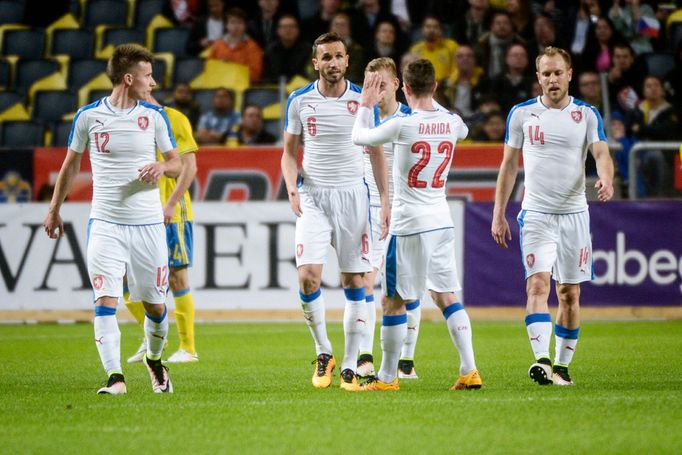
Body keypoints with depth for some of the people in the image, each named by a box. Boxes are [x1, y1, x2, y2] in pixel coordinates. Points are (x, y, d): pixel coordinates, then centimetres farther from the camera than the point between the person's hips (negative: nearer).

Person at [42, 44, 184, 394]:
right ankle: (115, 377, -15)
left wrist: (162, 167, -13)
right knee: (105, 300, -14)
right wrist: (54, 209, 17)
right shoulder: (88, 116, 0)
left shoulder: (154, 116, 3)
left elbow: (177, 164, 10)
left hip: (147, 224, 1)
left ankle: (154, 360, 34)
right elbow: (71, 164, 13)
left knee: (155, 305, 7)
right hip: (105, 223, -1)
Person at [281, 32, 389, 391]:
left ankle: (350, 367, 6)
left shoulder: (363, 101, 1)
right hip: (313, 197, 0)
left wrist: (385, 200, 2)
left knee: (354, 281, 0)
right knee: (308, 276, -15)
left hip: (353, 195, 0)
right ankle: (323, 352, 5)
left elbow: (377, 153, 9)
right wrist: (292, 190, -8)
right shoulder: (299, 101, 2)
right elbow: (289, 153, 10)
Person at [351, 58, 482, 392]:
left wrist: (366, 105, 18)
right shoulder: (452, 123, 0)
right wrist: (429, 101, 34)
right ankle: (469, 371, 3)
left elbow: (359, 137, 2)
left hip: (409, 226, -5)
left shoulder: (402, 125, -15)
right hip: (442, 222, 5)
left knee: (393, 301, 4)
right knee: (446, 296, 11)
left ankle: (387, 377, 9)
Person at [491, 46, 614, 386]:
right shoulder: (522, 113, 3)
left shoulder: (587, 114, 3)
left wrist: (606, 179, -30)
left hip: (574, 214, 2)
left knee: (569, 293, 5)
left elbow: (601, 154, -7)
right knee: (538, 284, -17)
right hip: (535, 214, -1)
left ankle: (562, 365, 16)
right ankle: (541, 360, -28)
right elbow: (509, 165, 9)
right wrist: (498, 214, 6)